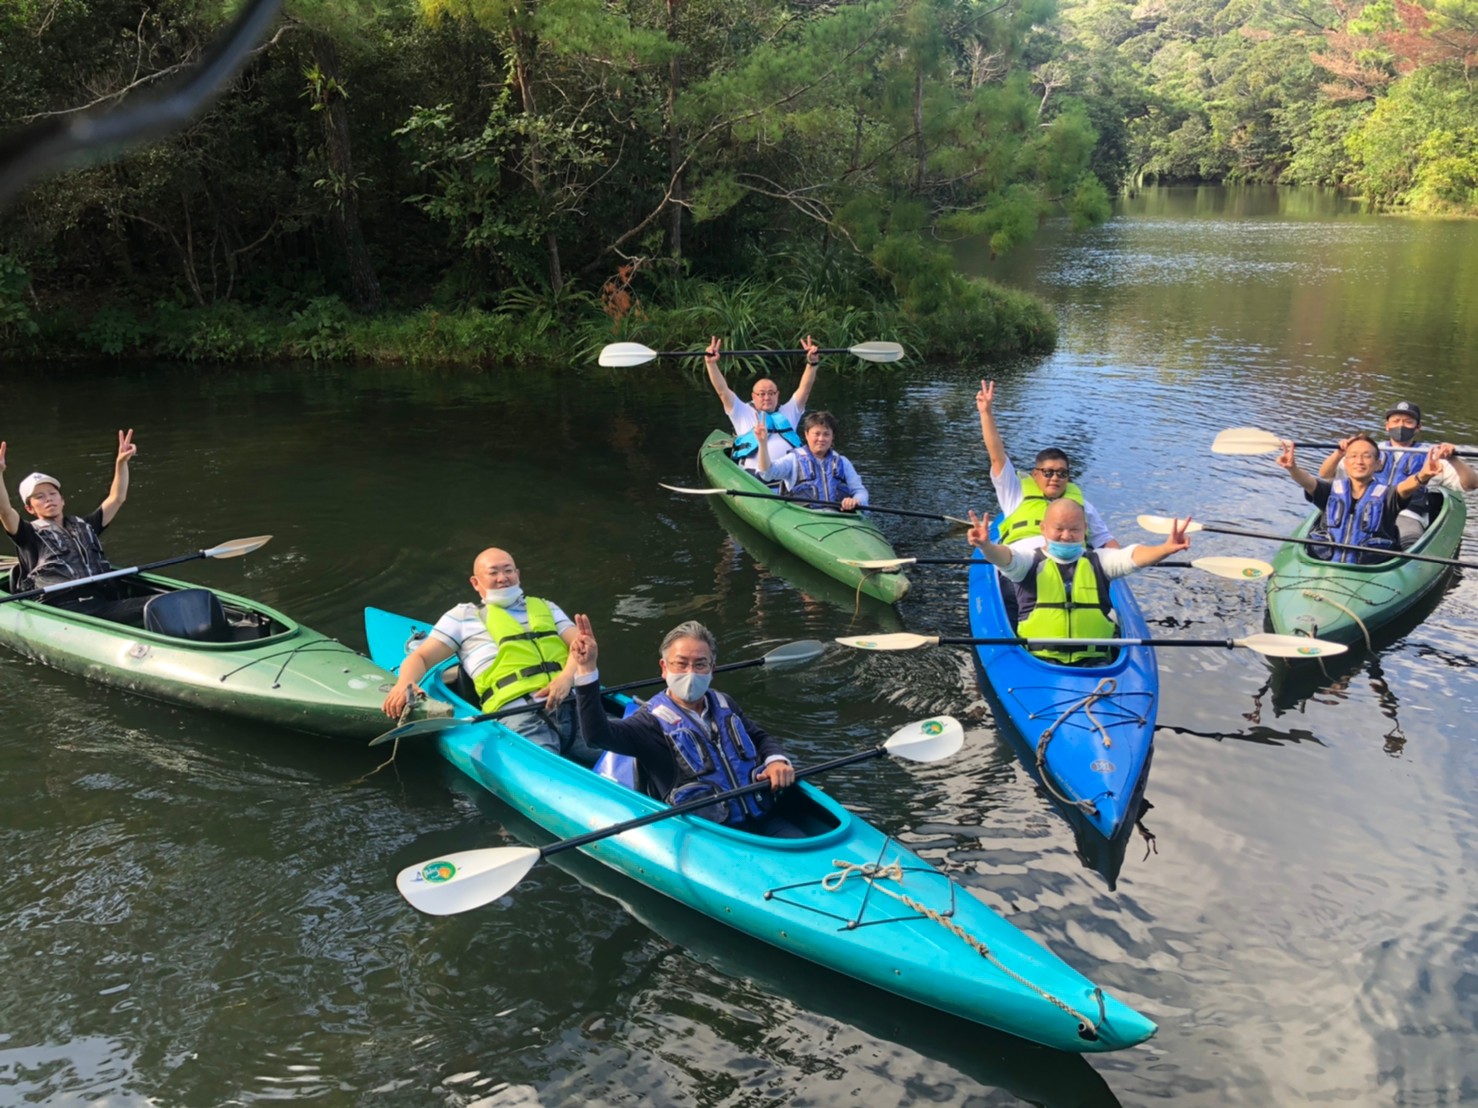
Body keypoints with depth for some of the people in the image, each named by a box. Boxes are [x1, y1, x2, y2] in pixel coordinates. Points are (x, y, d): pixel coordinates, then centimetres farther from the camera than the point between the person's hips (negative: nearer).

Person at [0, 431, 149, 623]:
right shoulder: (30, 535, 19)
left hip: (104, 603, 3)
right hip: (64, 608, -3)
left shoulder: (85, 526, 32)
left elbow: (117, 499, 29)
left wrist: (121, 463, 17)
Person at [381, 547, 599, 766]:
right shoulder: (463, 615, 23)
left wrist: (567, 676, -7)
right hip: (517, 713, -3)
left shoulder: (546, 608, 30)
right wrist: (404, 682, -8)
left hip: (572, 704, 3)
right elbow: (421, 657, 17)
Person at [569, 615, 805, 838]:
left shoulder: (723, 706, 18)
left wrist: (776, 760, 7)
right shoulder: (653, 721, -2)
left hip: (762, 819, 6)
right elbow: (598, 734, -19)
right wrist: (587, 671, -30)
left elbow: (759, 738, 32)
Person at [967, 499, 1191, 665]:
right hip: (1041, 660, -2)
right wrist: (987, 547, -38)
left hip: (1093, 660, 2)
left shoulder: (1097, 562, 13)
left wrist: (1165, 549, -26)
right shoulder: (1031, 561, 7)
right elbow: (1005, 558, -14)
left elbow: (1131, 556, -5)